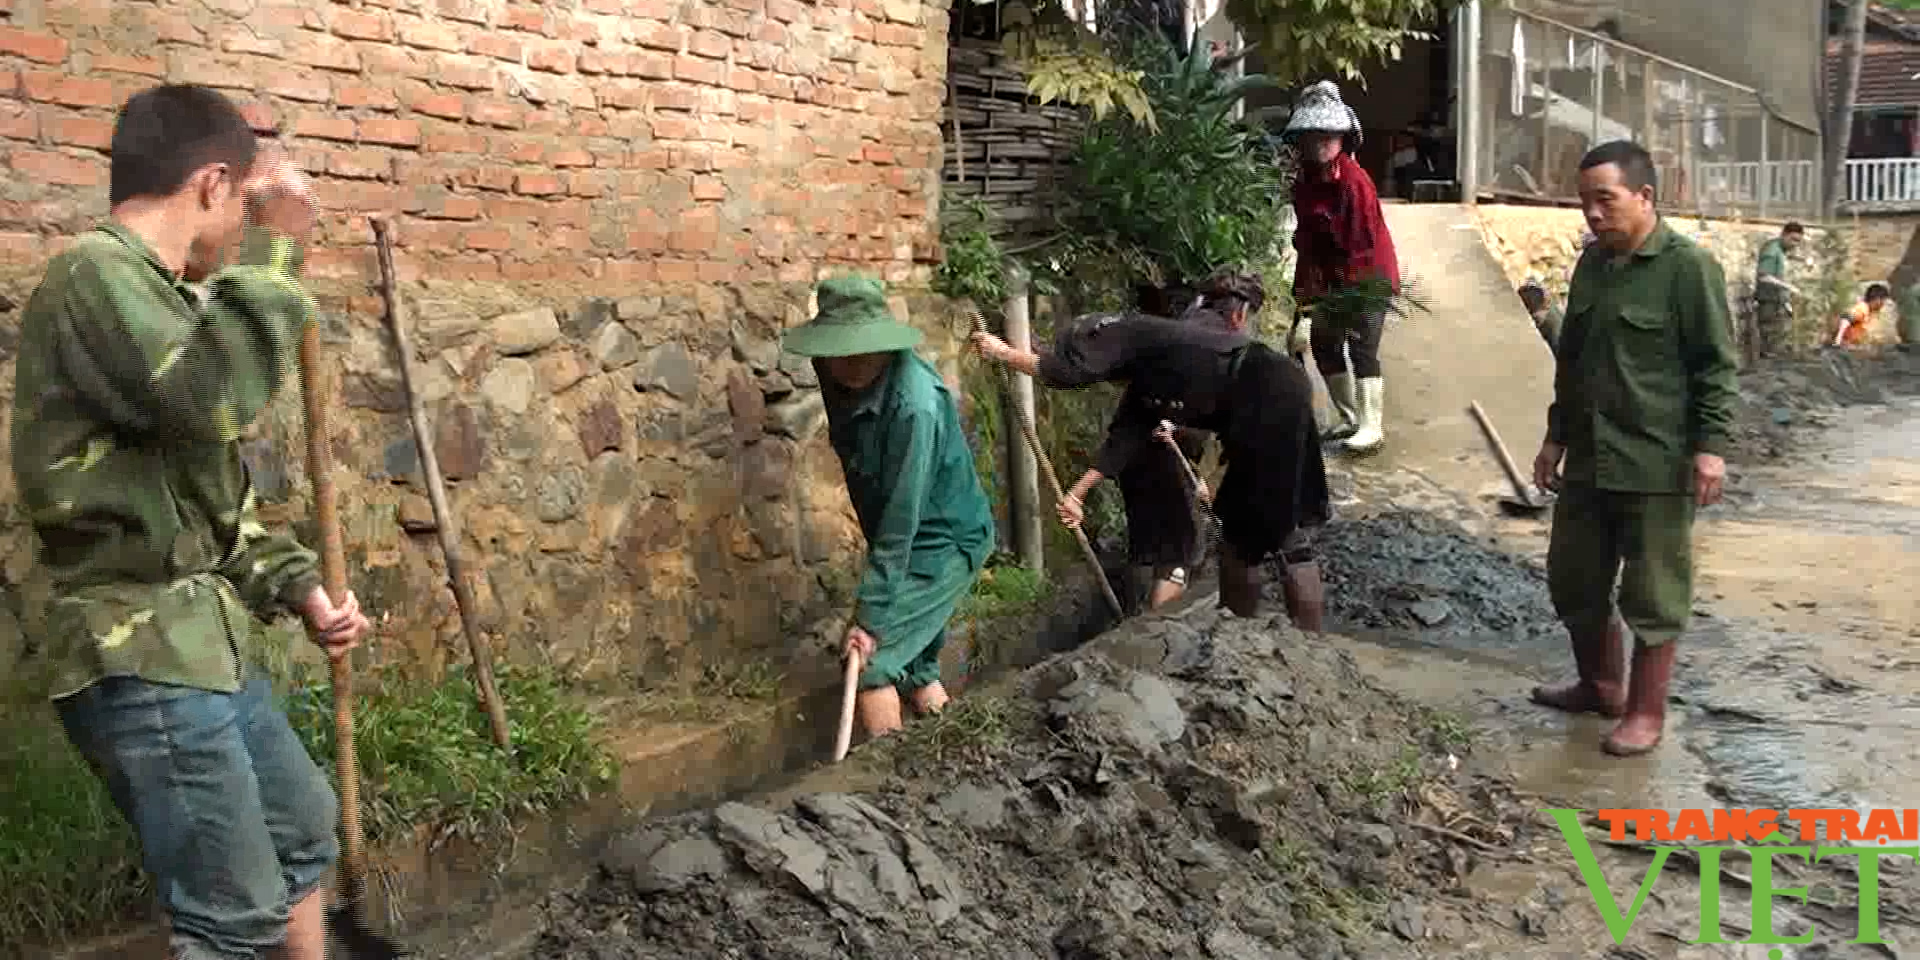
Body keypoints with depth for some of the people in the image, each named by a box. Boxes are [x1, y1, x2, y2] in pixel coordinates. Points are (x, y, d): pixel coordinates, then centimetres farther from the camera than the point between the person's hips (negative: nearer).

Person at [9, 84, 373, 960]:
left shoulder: (144, 289, 16)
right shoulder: (96, 272, -14)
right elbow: (208, 397, -34)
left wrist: (297, 587, 10)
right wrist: (273, 247, -24)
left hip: (201, 642, 10)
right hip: (139, 656, -10)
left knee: (302, 827, 24)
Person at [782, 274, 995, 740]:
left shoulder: (914, 406, -33)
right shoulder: (842, 377, -8)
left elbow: (901, 522, -30)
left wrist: (871, 616, -27)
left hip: (945, 540, -8)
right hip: (910, 539, 8)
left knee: (871, 664, -11)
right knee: (913, 655, 20)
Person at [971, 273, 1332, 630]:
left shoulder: (1130, 332, 5)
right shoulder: (1144, 372, 28)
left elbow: (1067, 371, -6)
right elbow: (1126, 437, 27)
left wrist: (1003, 353, 7)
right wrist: (1078, 492, 30)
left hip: (1272, 394, -9)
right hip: (1266, 404, 9)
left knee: (1284, 529, -4)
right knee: (1240, 528, 15)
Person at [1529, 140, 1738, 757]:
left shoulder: (1688, 266, -10)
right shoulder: (1591, 264, 11)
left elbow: (1715, 365, -10)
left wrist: (1711, 445, -16)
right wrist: (1556, 435, 20)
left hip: (1656, 465, -7)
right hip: (1587, 460, 7)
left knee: (1652, 594, 3)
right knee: (1573, 580, 14)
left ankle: (1646, 712, 16)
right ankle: (1599, 687, 32)